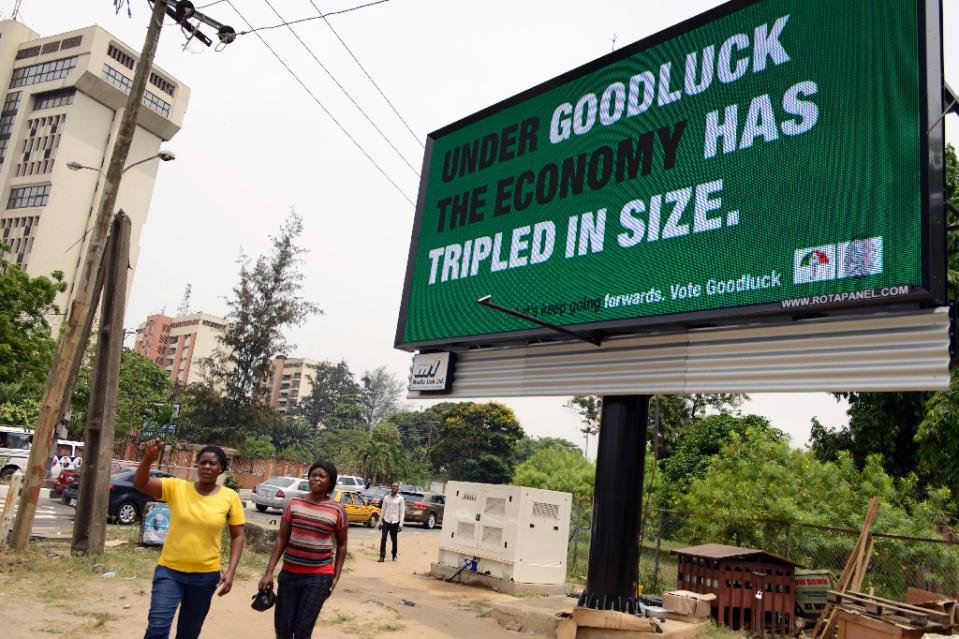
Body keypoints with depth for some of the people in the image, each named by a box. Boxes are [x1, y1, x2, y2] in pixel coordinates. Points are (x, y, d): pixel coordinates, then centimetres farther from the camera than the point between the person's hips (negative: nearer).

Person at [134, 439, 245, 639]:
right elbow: (140, 484, -18)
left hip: (205, 575, 1)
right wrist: (149, 456, -36)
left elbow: (237, 536, 0)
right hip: (170, 570, -1)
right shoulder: (176, 487, -6)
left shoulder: (230, 497, -6)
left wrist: (231, 571, -9)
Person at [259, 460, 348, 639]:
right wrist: (269, 572, -2)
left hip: (319, 577, -2)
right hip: (289, 573, 2)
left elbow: (341, 545, 6)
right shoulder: (294, 503, -1)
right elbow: (281, 539, 2)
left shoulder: (337, 510, -5)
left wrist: (336, 577, 2)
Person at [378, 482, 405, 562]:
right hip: (386, 521, 1)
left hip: (395, 522, -1)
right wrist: (380, 522, 8)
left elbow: (402, 512, -2)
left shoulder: (400, 499, 1)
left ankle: (394, 555, 25)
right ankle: (382, 556, -7)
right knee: (383, 538, -9)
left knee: (394, 539, 8)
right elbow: (383, 510, 11)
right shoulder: (386, 498, 7)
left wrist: (401, 524, -8)